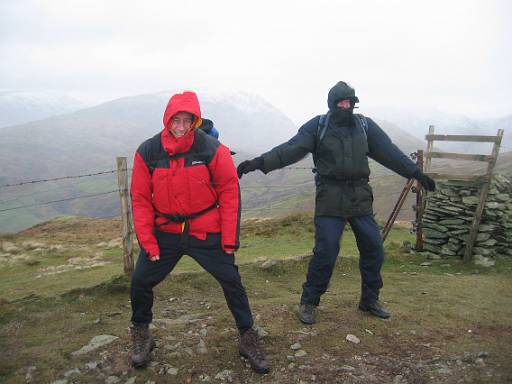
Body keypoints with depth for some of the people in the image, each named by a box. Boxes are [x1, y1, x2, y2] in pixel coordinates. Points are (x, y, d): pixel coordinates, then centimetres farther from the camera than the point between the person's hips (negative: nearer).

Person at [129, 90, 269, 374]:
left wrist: (229, 239, -10)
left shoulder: (212, 149, -14)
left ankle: (248, 340, 20)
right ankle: (141, 337, 29)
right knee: (140, 281, 2)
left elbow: (229, 192, -9)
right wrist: (147, 242, -6)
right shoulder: (147, 152, -8)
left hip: (206, 233, -2)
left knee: (231, 281, -1)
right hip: (164, 232, 2)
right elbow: (140, 199, -1)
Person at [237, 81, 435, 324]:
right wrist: (259, 163, -23)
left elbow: (389, 152, 7)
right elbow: (290, 149, -12)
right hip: (330, 199, -4)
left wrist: (416, 172, 4)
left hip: (360, 197, 4)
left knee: (373, 248, 9)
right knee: (325, 252, -6)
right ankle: (308, 302, 13)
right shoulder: (317, 126, -3)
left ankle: (369, 300, 29)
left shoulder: (365, 126, 6)